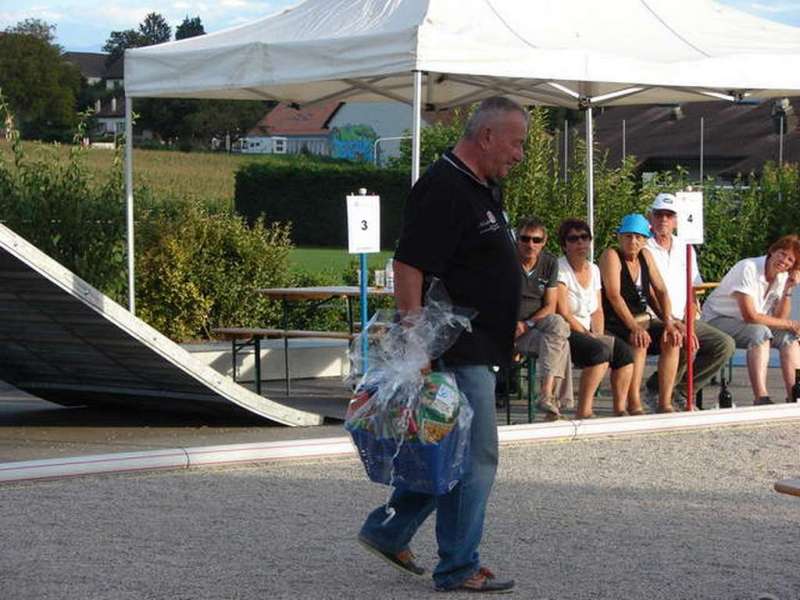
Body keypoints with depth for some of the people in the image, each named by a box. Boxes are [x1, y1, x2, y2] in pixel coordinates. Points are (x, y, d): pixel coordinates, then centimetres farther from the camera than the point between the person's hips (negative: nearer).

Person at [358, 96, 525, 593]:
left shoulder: (486, 189, 15)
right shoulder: (444, 189, -18)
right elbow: (408, 267, -24)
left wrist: (509, 324, 27)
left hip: (479, 348, 11)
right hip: (458, 349, -10)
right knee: (475, 458, -5)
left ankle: (389, 532, 26)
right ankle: (459, 568, 4)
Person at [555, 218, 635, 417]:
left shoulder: (593, 270, 14)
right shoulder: (560, 269, -10)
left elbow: (597, 311, 15)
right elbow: (563, 313, -16)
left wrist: (599, 335, -3)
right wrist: (588, 335, -15)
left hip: (586, 333, 8)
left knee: (624, 351, -12)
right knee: (599, 351, -31)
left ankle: (620, 410, -9)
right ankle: (583, 412, -30)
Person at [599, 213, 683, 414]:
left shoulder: (645, 256, 10)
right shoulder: (611, 256, -10)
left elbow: (661, 291, 7)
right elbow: (614, 296, -21)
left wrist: (669, 322, -10)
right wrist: (634, 328, -31)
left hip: (643, 319, 7)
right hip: (615, 322, -7)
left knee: (673, 339, -15)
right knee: (639, 342, -33)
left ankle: (665, 403, -15)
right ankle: (634, 405, -34)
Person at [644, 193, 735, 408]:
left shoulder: (685, 248, 16)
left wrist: (688, 321, -1)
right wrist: (674, 323, -22)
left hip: (683, 320, 7)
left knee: (725, 344, -11)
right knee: (688, 344, -32)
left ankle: (682, 390, -4)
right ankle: (656, 390, -11)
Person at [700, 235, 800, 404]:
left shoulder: (783, 277, 0)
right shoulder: (748, 269, -23)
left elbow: (779, 319, -5)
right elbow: (750, 316, -28)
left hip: (748, 325, 8)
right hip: (716, 320, -8)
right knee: (759, 332, -32)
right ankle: (761, 398, -39)